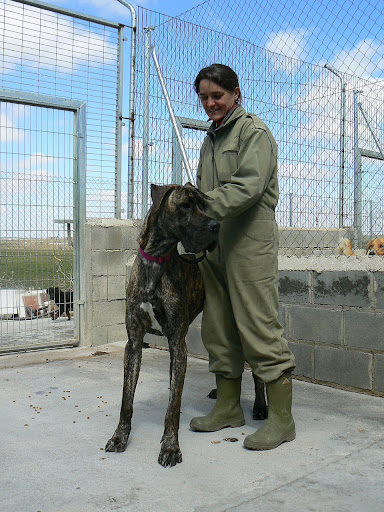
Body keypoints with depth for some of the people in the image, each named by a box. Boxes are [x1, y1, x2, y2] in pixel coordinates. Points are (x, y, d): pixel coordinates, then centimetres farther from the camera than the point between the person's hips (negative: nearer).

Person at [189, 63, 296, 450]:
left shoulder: (253, 131, -1)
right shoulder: (210, 140, 23)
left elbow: (249, 186, -16)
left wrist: (203, 207, -26)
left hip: (250, 243, -8)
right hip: (213, 244, 8)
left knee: (259, 326, -7)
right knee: (218, 329, 9)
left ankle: (281, 418, 3)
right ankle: (228, 407, 21)